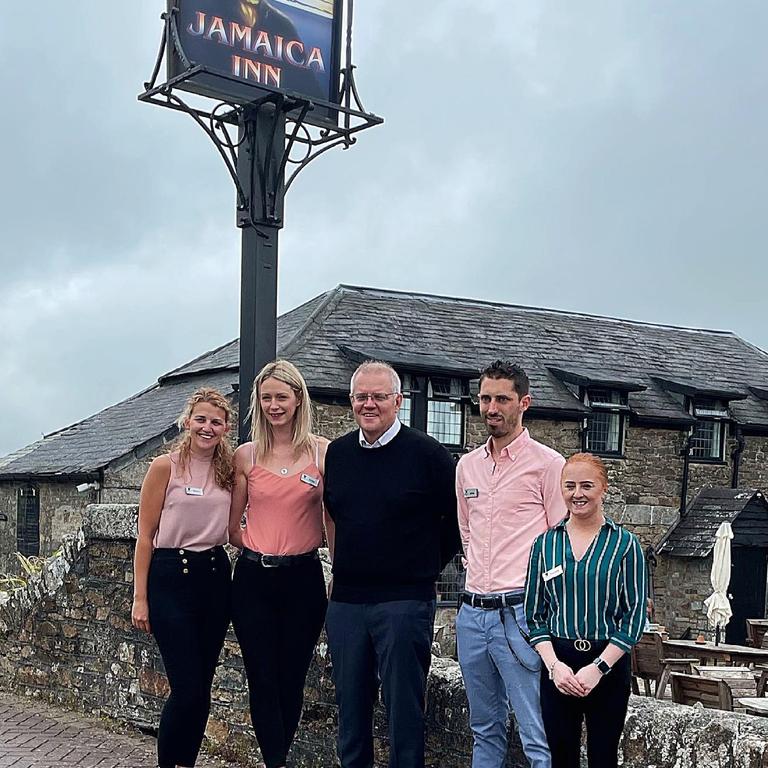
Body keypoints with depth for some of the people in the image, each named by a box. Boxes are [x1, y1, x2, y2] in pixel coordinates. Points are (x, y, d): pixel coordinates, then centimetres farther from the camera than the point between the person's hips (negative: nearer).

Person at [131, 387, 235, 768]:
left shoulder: (228, 469, 8)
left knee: (201, 687, 8)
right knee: (188, 688, -7)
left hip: (215, 578, 5)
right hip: (171, 579, -5)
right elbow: (145, 536, -4)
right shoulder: (165, 467, -5)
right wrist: (140, 598, -7)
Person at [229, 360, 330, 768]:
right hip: (254, 578, 1)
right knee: (263, 681, -1)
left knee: (291, 681, 8)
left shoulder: (323, 452, -1)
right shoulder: (246, 455, 3)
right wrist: (263, 545, 4)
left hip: (302, 577, 0)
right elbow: (232, 527, 10)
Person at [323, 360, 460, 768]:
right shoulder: (336, 454, 8)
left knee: (404, 705, 1)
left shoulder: (428, 454, -6)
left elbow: (457, 519, 2)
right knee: (350, 704, 12)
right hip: (345, 600, 5)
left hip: (405, 600, -5)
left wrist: (426, 565, 5)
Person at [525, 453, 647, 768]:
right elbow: (535, 615, 7)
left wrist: (598, 668, -12)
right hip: (557, 664, 2)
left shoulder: (625, 545, -1)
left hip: (608, 664, -2)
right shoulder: (545, 544, 6)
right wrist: (554, 665, -7)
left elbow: (634, 617, -3)